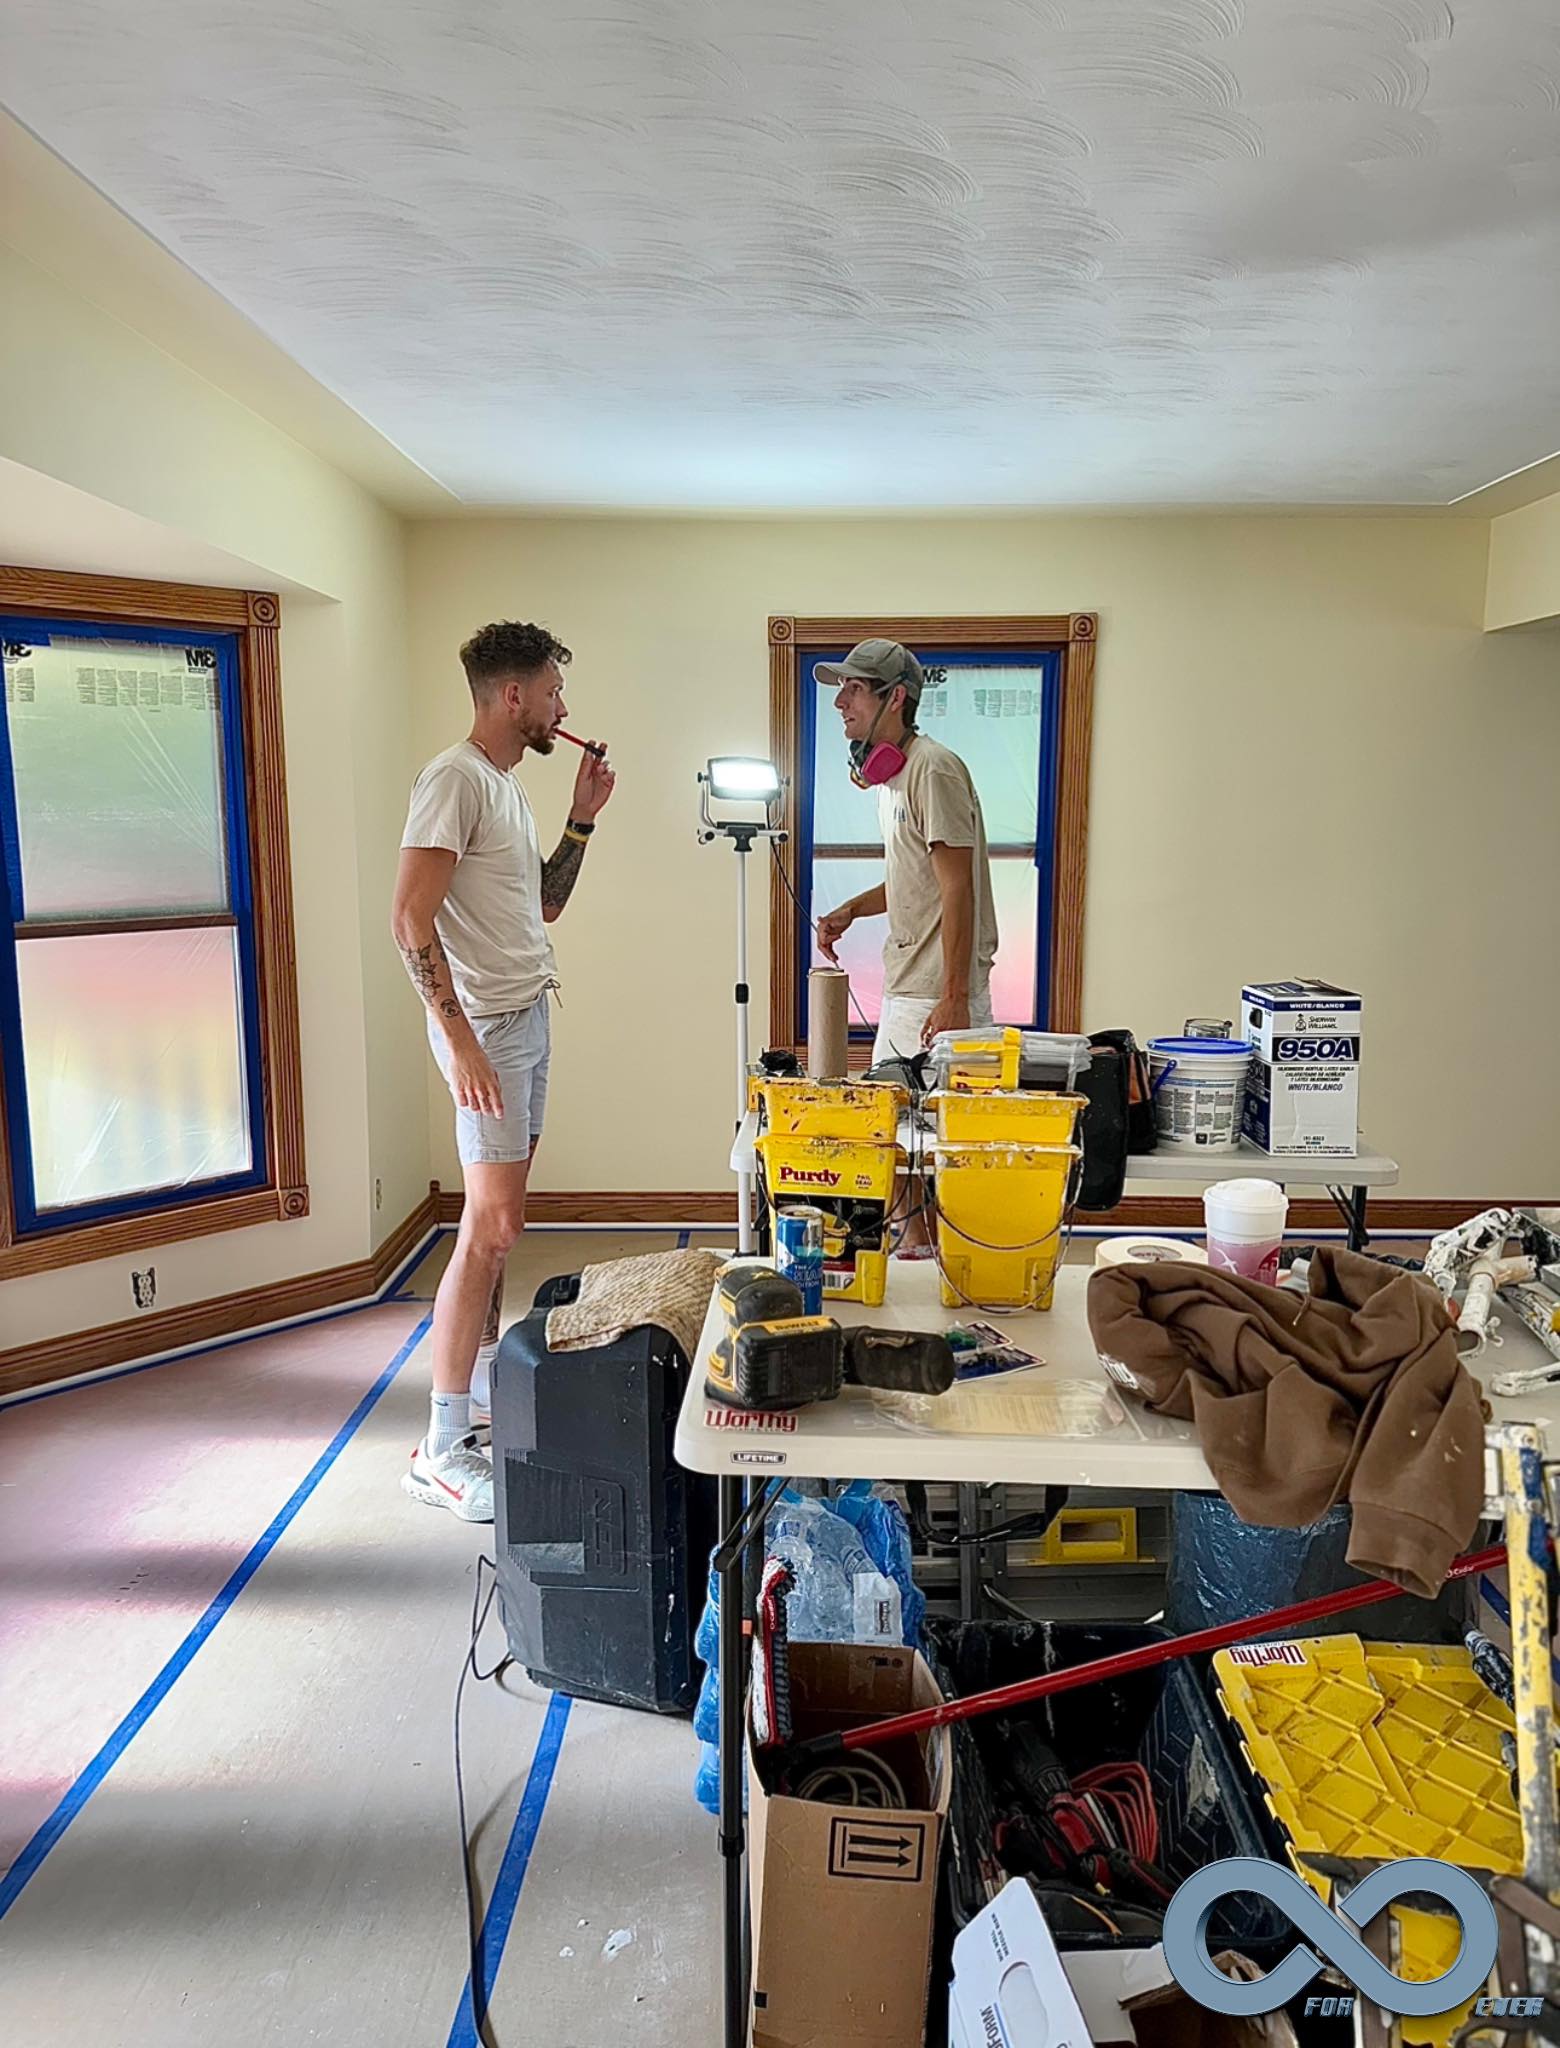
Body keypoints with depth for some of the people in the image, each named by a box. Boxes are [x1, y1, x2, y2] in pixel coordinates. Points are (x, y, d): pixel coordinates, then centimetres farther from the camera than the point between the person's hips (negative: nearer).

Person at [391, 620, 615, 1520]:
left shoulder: (507, 784, 16)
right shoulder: (455, 779, -14)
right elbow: (412, 919, -21)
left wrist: (583, 818, 13)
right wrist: (461, 1037, -25)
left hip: (528, 1015, 10)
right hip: (487, 1024, -10)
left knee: (499, 1218, 14)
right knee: (493, 1226, -10)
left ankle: (491, 1385, 27)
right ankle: (443, 1450, -2)